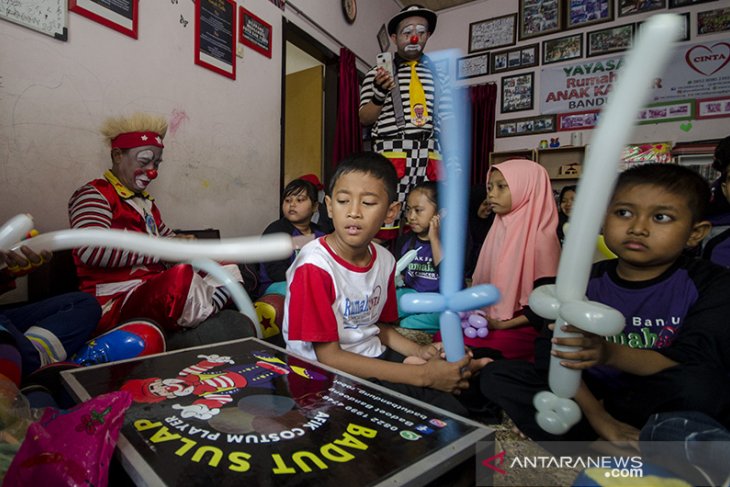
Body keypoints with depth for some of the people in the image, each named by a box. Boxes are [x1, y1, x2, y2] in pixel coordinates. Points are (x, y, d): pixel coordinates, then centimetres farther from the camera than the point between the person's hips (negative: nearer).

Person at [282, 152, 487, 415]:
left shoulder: (385, 260, -1)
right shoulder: (314, 265, -22)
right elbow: (328, 357, -21)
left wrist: (420, 351, -6)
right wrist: (423, 375, -23)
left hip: (376, 358, 6)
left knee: (456, 413, -9)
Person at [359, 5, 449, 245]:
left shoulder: (438, 75, 20)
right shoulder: (378, 73, 11)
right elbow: (364, 119, 6)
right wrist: (380, 94, -12)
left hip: (429, 156, 3)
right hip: (391, 154, -3)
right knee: (384, 225, -9)